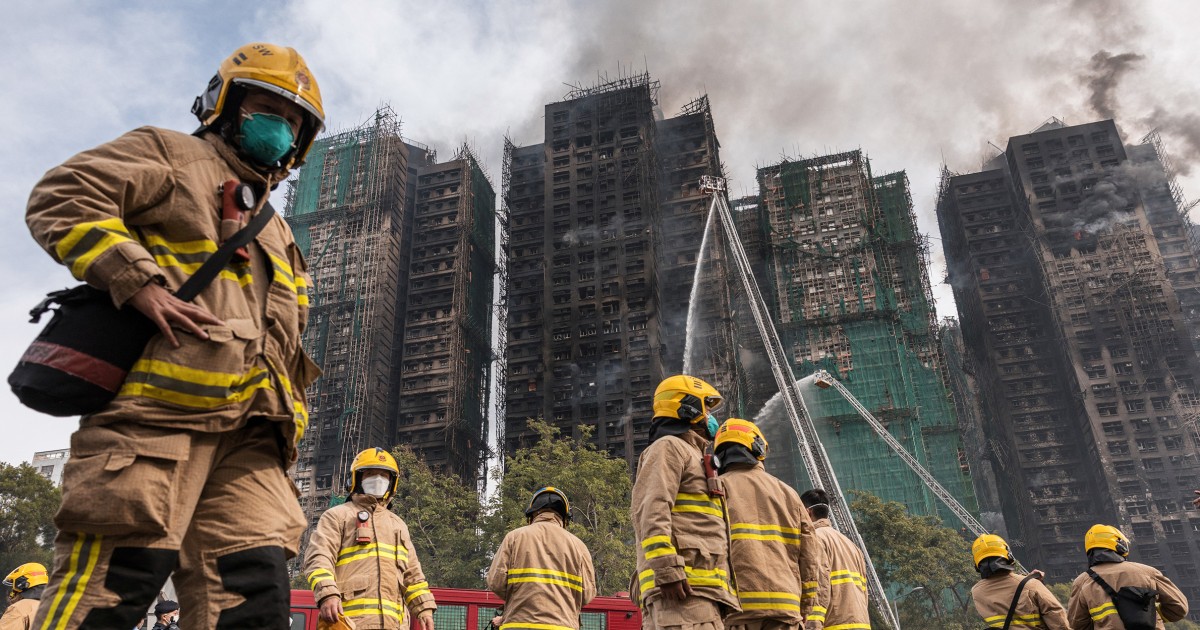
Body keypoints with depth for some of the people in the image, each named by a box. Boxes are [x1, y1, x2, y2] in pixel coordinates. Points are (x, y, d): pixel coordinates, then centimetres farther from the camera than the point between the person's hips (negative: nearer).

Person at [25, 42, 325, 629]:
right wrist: (140, 282, -14)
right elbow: (60, 199, -2)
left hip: (246, 434, 7)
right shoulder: (171, 156, 13)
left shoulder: (277, 235, 34)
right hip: (157, 408, -7)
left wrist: (286, 416, 17)